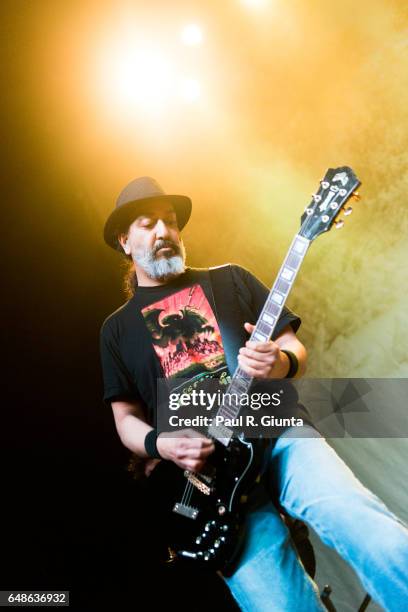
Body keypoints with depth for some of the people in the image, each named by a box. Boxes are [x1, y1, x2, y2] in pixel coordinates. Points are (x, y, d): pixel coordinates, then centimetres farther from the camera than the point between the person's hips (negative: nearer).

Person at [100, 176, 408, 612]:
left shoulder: (230, 279, 17)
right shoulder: (117, 329, 16)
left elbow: (296, 348, 14)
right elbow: (126, 419, 15)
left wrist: (282, 363, -10)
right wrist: (160, 445, -8)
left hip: (275, 429, 1)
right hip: (204, 463, 0)